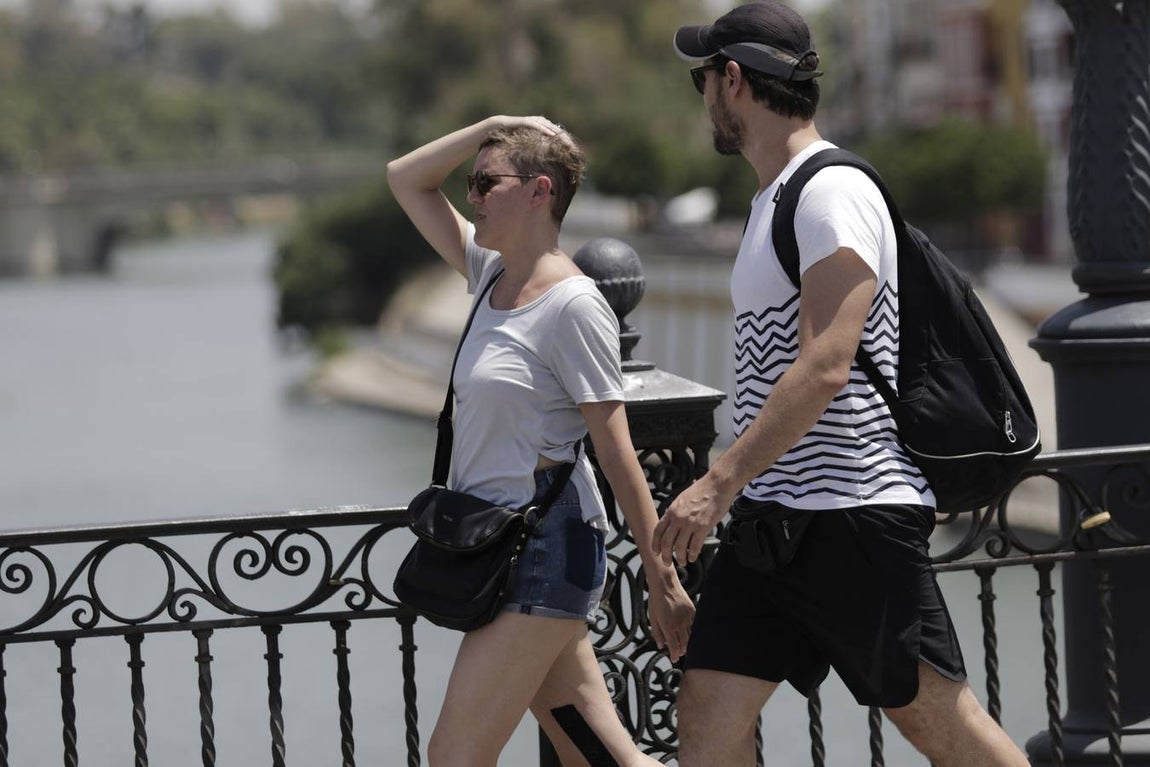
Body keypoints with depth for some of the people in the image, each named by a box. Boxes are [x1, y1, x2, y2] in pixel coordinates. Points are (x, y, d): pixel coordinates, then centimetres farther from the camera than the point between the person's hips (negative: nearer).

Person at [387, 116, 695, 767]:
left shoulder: (574, 305, -12)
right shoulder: (491, 273, 11)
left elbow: (616, 451, -14)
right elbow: (406, 178, 20)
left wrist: (663, 578, -13)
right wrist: (498, 126, 9)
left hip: (545, 546, -9)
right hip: (501, 543, 9)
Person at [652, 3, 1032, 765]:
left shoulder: (833, 193, -14)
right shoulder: (775, 198, 17)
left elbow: (825, 369, -24)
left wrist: (719, 483, -27)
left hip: (853, 516, -10)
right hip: (770, 517, 10)